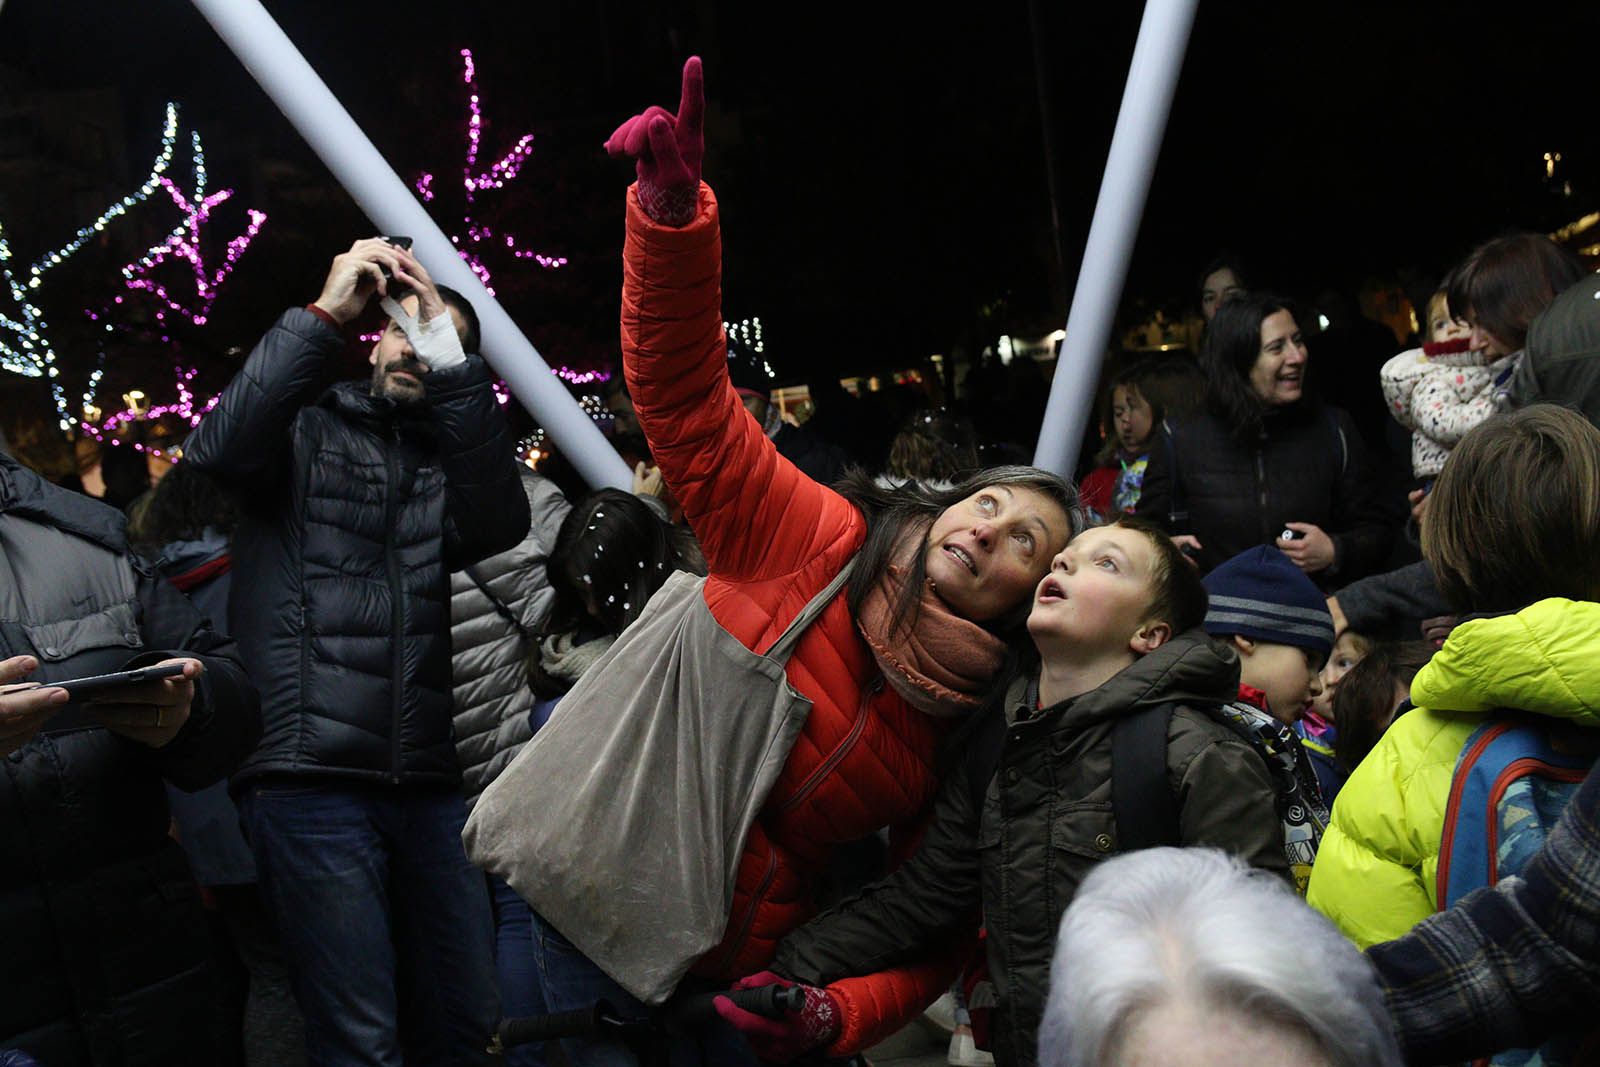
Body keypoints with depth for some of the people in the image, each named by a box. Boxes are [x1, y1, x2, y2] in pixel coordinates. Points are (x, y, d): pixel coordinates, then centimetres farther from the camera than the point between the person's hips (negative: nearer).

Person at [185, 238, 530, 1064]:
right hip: (310, 783, -4)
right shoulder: (305, 433, 9)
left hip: (426, 785, 4)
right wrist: (323, 315, -14)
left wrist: (451, 360, -12)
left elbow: (500, 522, -6)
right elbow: (221, 450, -13)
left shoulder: (443, 465, 17)